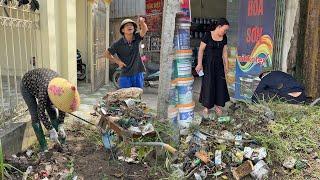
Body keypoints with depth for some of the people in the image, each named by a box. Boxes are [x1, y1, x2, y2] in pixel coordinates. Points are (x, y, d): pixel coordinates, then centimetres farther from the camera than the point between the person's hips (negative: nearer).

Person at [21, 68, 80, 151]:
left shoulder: (63, 88, -27)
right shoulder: (45, 89, -44)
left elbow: (62, 108, -12)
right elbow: (41, 113, -38)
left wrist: (60, 126, -16)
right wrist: (51, 131, -35)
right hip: (28, 85, -5)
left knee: (52, 112, -2)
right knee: (35, 116, -13)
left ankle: (62, 143, 5)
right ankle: (43, 146, -6)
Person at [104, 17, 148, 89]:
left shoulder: (136, 38, -1)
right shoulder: (118, 44, -8)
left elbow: (144, 30, -19)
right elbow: (106, 53, 2)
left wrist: (142, 23, -40)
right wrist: (118, 62, -3)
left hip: (138, 74, 3)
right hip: (125, 75, -2)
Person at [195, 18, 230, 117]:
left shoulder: (224, 38, 5)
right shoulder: (208, 36, -11)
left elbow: (224, 52, 11)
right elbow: (201, 50, -10)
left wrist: (226, 65, 11)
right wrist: (199, 64, -14)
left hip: (219, 64, 6)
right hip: (208, 63, -5)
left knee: (220, 83, 5)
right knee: (208, 84, -3)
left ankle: (217, 105, 17)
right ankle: (206, 107, 6)